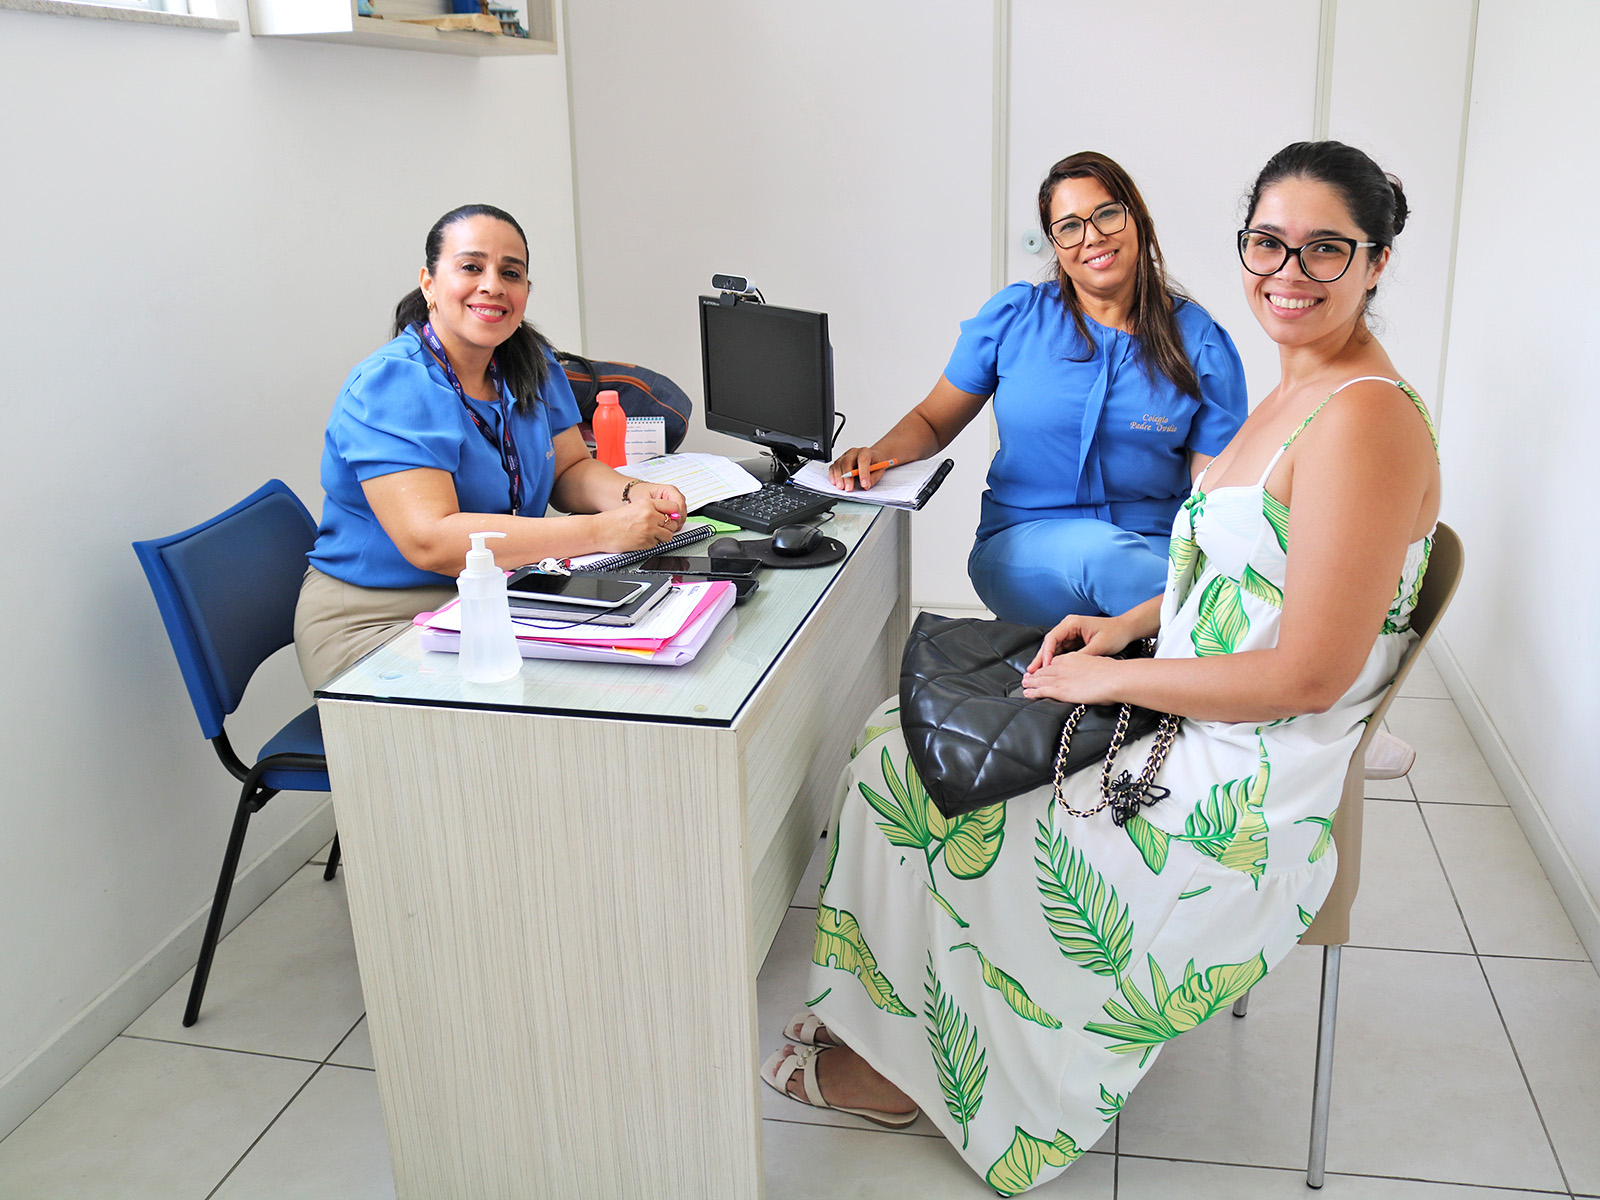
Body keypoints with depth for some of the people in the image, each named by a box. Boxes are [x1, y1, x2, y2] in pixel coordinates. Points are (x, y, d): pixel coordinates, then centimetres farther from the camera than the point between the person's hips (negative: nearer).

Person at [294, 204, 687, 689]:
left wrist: (635, 496, -14)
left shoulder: (532, 365, 6)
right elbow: (430, 540, -30)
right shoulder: (388, 388, -18)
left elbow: (571, 470, 12)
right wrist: (602, 531, -33)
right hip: (379, 622, -7)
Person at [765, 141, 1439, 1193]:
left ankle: (909, 1070, 25)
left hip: (1239, 799, -10)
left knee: (911, 791, -1)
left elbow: (1309, 675, -26)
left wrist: (1112, 679, -17)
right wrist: (1127, 626, 5)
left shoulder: (1365, 419, -23)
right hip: (1180, 726, 10)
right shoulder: (1298, 391, 9)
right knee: (902, 745, 9)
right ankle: (886, 1027, 22)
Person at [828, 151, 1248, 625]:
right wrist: (879, 452, -11)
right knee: (1100, 548, -35)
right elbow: (932, 421, 12)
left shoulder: (1197, 338, 4)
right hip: (1022, 545, 1)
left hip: (1155, 550, 0)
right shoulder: (1014, 315, 5)